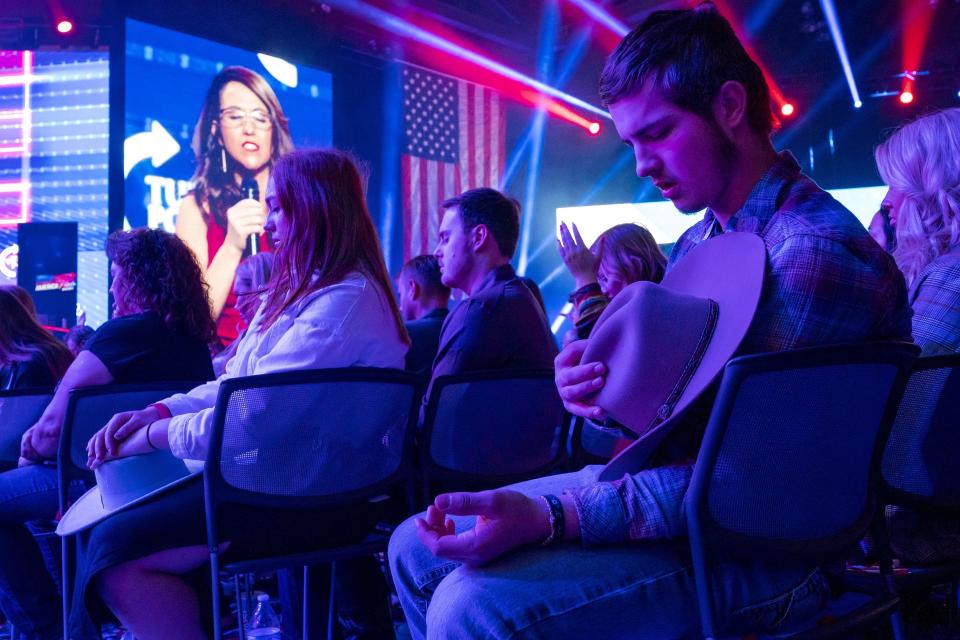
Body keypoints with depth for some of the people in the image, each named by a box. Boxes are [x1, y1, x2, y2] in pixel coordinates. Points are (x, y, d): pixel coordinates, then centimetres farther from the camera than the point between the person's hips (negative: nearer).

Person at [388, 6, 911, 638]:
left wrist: (547, 517, -33)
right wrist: (599, 390, -10)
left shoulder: (817, 248, -20)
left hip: (759, 548, -9)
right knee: (417, 550, 6)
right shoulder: (700, 241, 11)